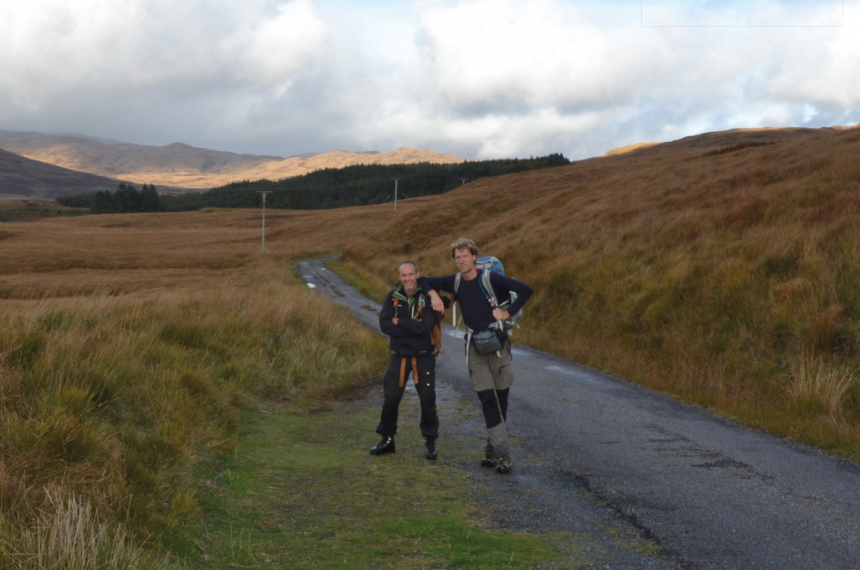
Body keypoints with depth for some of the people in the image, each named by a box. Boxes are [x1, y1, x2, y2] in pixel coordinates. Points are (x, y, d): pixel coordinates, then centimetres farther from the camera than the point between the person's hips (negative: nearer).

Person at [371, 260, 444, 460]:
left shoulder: (427, 296, -11)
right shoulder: (393, 296, -1)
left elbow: (426, 326, -24)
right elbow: (384, 324, -13)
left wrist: (399, 322, -16)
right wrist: (414, 328, -20)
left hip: (423, 356, -3)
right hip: (399, 355, 3)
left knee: (427, 399, -1)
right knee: (390, 398, 3)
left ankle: (430, 442, 14)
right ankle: (387, 439, 19)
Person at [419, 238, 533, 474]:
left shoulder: (491, 278, -8)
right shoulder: (454, 282, 5)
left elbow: (526, 290, -9)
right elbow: (423, 281, 17)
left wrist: (508, 312, -10)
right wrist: (433, 294, -1)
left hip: (497, 343, -3)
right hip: (475, 346, 3)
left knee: (500, 400, 2)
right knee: (488, 401, -6)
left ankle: (493, 450, 13)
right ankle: (502, 454, -7)